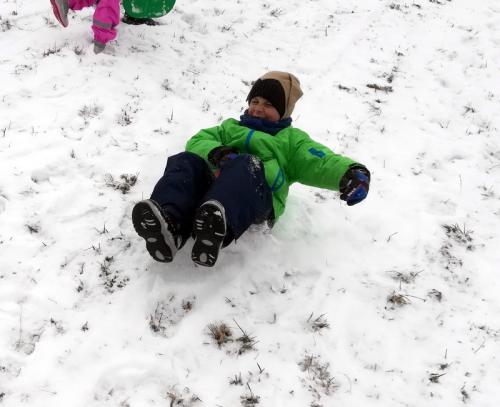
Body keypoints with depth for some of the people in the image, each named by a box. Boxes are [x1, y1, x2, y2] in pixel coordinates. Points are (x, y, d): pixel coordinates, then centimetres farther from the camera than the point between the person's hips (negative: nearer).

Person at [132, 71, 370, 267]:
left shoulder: (291, 139, 27)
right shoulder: (232, 127, 37)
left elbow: (321, 162, 9)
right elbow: (198, 140, 20)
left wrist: (351, 173, -15)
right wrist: (216, 152, -6)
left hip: (258, 196, -3)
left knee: (246, 164, -35)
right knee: (185, 162, -25)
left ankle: (217, 220, -67)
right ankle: (169, 224, -54)